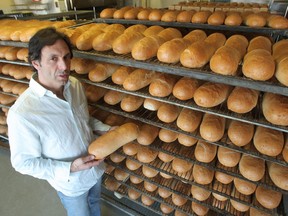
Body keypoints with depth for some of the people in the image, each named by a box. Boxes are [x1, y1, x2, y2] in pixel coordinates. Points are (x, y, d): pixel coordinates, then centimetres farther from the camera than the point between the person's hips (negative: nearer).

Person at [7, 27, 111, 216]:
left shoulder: (75, 85, -15)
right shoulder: (21, 113, -33)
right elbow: (23, 162, -20)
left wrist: (106, 130, -13)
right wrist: (70, 168, -29)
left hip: (95, 167, 5)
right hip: (71, 184, -4)